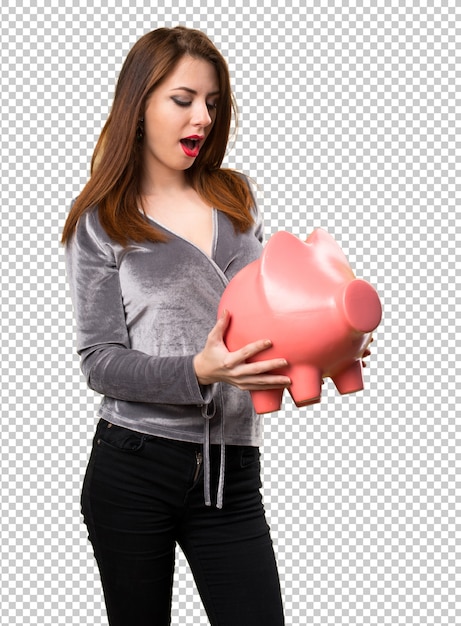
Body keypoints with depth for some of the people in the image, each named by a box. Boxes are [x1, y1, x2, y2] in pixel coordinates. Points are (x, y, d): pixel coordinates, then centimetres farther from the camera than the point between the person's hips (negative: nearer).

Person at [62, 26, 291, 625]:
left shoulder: (237, 198, 11)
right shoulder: (100, 220, 0)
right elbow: (100, 360, -7)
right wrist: (198, 372, -24)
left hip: (231, 471, 3)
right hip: (134, 468, -2)